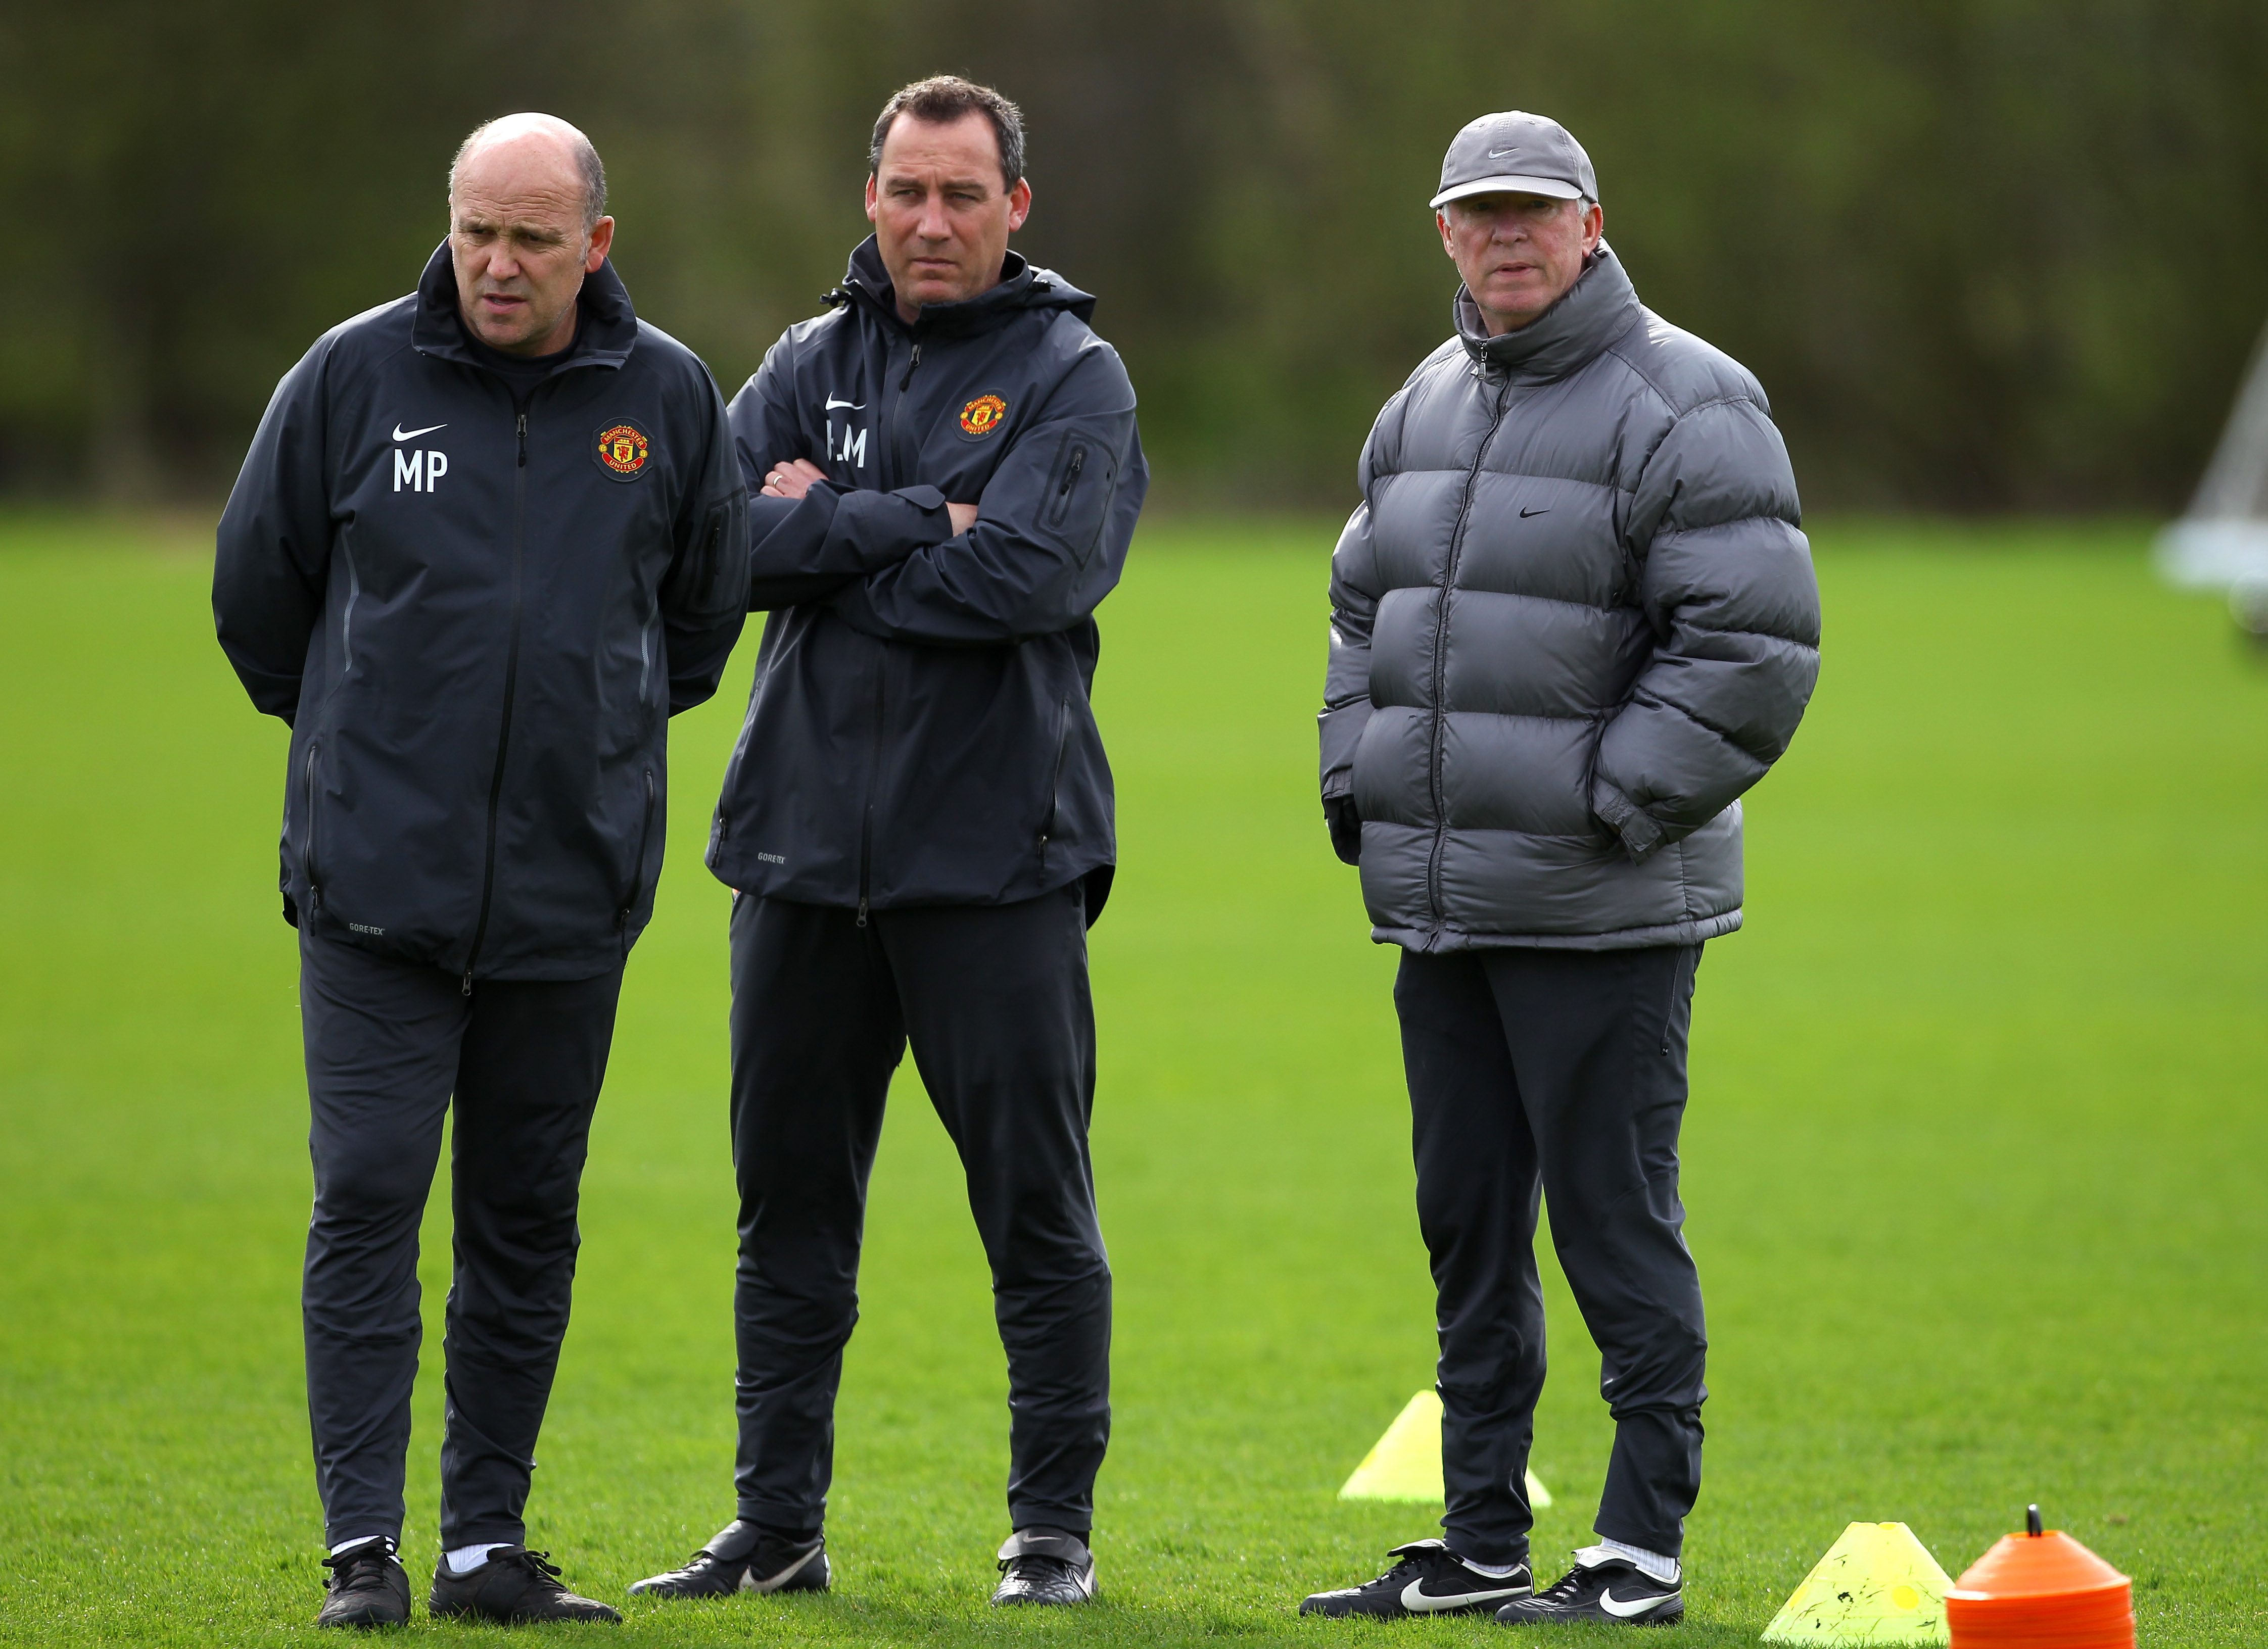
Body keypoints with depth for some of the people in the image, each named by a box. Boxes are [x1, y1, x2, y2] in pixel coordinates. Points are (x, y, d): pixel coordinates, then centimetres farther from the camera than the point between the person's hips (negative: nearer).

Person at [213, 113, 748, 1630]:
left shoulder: (669, 398, 3)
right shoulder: (355, 377, -2)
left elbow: (708, 597, 19)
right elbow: (258, 582, 10)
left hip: (574, 889, 2)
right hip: (379, 881, -2)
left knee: (529, 1222, 7)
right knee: (368, 1203, -8)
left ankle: (488, 1539, 14)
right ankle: (364, 1547, -5)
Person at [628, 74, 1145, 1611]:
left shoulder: (1072, 375, -1)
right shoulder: (811, 363, 11)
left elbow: (1026, 571, -17)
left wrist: (824, 536, -8)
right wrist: (918, 521, -14)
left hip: (996, 856, -4)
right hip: (806, 848, 4)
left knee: (1038, 1208, 0)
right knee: (791, 1201, 9)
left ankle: (1055, 1529, 9)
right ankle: (778, 1525, 16)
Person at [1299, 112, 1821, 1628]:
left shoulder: (1681, 405, -9)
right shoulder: (1427, 407, 15)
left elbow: (1752, 648, -15)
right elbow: (1367, 610, 24)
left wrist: (1612, 805, -16)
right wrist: (1357, 791, 11)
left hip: (1599, 916, -8)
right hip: (1436, 904, 8)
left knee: (1615, 1226, -5)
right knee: (1468, 1226, 12)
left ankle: (1643, 1549, 1)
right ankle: (1481, 1546, 19)